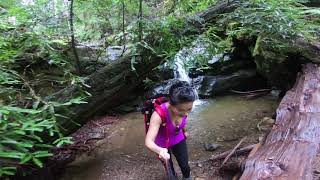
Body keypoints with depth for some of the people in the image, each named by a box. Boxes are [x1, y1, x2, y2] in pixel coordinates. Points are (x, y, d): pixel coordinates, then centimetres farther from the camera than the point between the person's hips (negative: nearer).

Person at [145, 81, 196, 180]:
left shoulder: (183, 109, -26)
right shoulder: (159, 115, -41)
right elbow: (148, 141, -43)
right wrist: (160, 151, -63)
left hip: (178, 140, 3)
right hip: (163, 144, -2)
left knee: (184, 165, 13)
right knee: (168, 166, 19)